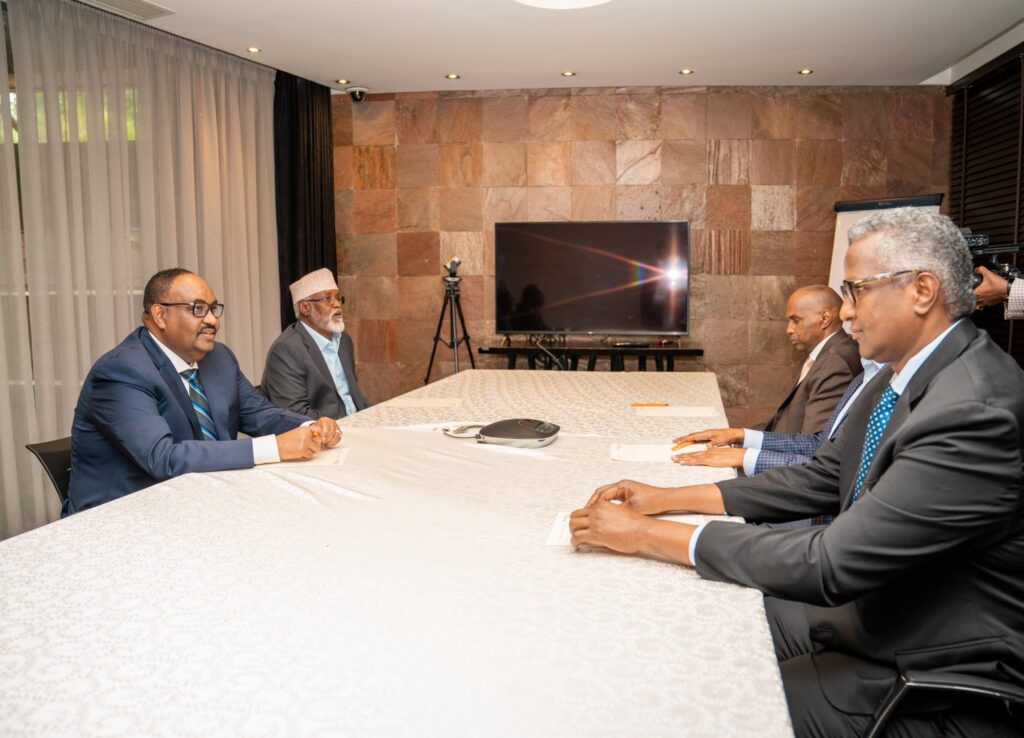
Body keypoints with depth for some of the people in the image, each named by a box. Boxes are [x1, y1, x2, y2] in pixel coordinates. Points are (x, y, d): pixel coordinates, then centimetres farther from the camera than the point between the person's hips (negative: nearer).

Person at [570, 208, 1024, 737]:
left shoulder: (977, 411, -30)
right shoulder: (903, 377, 1)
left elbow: (829, 565, -31)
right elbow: (821, 478, 7)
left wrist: (647, 534, -25)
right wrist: (664, 499, -1)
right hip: (867, 607, 8)